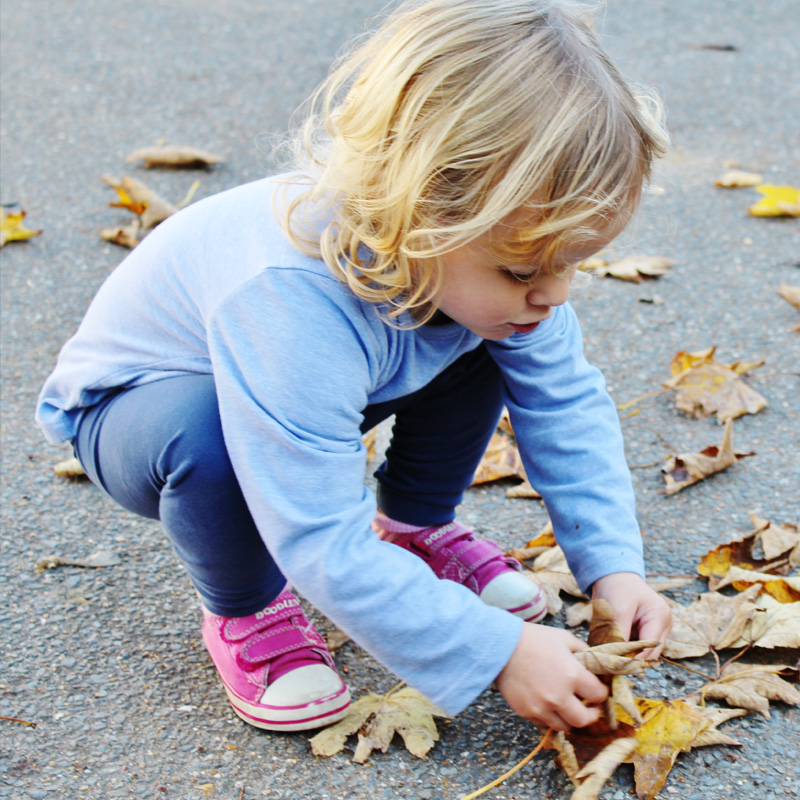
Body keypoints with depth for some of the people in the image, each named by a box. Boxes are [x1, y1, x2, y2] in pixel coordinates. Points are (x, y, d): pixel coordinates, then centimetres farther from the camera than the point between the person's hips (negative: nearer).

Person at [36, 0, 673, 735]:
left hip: (318, 386, 6)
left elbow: (567, 404, -10)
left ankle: (413, 528, 11)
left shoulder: (491, 244, -23)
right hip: (137, 401, -5)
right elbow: (324, 544, -41)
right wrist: (496, 653, -38)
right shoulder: (294, 299, -44)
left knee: (485, 350, -13)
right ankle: (245, 613, -7)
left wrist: (613, 565, -19)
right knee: (206, 433, -39)